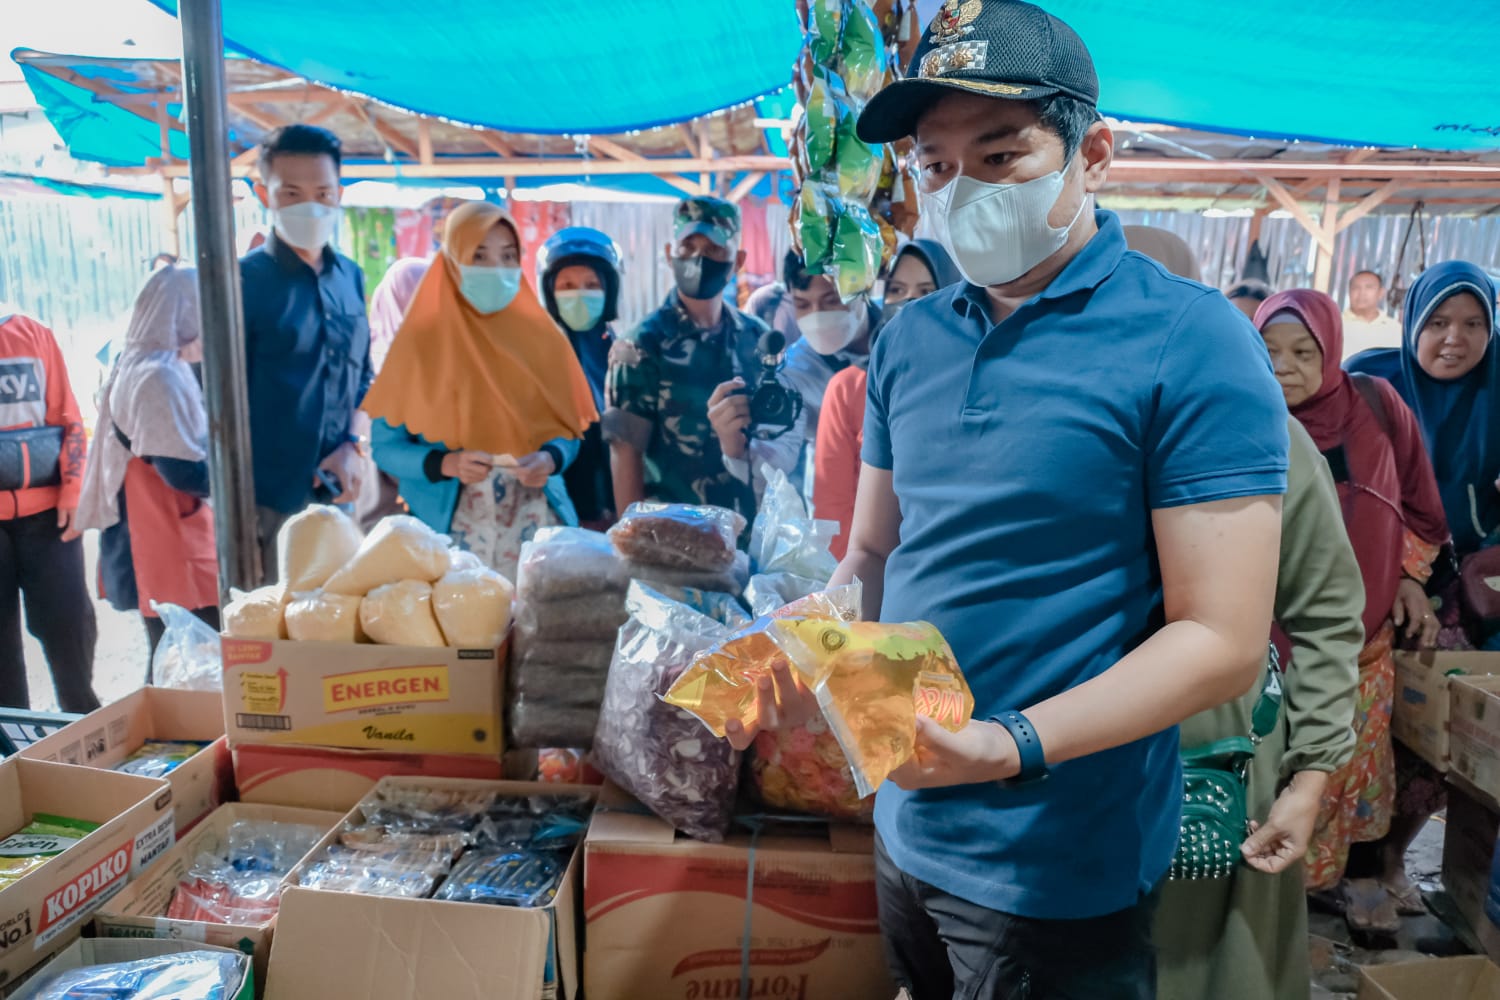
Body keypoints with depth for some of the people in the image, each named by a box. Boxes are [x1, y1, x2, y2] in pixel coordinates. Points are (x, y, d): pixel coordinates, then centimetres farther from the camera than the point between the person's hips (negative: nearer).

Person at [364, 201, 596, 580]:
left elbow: (567, 430, 7)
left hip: (535, 523, 2)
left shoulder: (543, 338, 3)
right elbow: (386, 446, -2)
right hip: (451, 527, -2)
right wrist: (446, 464, -19)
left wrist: (550, 459, -14)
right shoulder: (421, 339, -3)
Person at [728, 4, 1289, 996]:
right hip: (905, 830, 6)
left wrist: (1012, 747, -29)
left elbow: (1222, 641, -17)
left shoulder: (1190, 340, -15)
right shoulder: (910, 340, 3)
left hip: (1060, 872, -5)